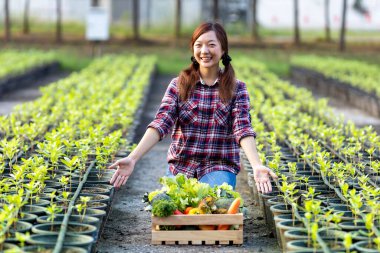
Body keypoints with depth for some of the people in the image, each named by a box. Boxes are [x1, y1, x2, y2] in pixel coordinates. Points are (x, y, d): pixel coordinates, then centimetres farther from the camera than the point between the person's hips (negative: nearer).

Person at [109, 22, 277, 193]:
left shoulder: (237, 89, 2)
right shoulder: (178, 85, 4)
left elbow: (243, 128, -11)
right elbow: (161, 123, -7)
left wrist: (257, 166, -31)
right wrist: (132, 158, -24)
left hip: (219, 167, -2)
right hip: (180, 166, 2)